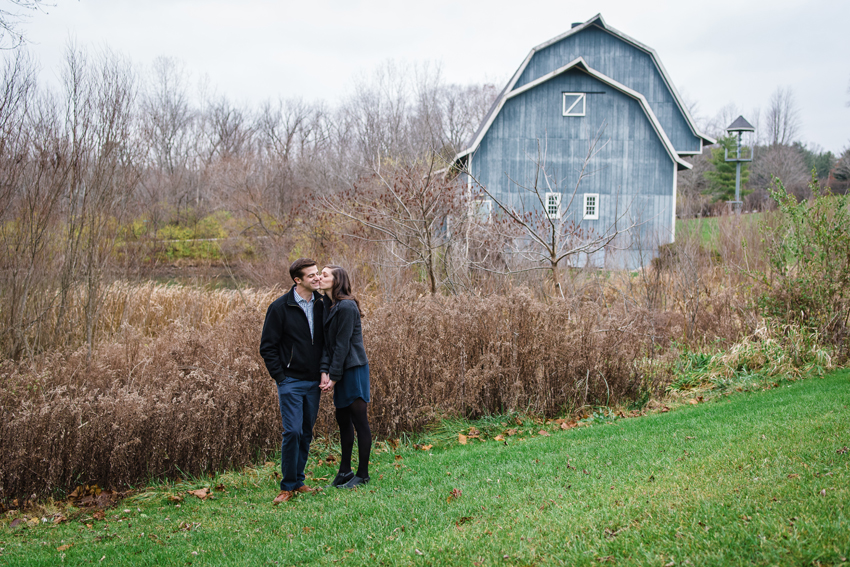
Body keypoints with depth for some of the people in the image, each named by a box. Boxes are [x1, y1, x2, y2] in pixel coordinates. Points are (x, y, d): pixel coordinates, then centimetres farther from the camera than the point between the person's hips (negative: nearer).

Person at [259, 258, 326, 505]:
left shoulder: (321, 305, 5)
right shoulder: (280, 307, -8)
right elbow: (267, 346, -5)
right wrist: (280, 377, -9)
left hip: (313, 382, 5)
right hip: (291, 381, -5)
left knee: (306, 433, 10)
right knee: (293, 432, -9)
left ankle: (298, 481, 22)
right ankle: (288, 486, 4)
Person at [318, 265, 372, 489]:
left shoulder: (346, 307, -16)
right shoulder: (326, 305, 10)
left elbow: (342, 344, -17)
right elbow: (326, 342, 7)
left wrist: (334, 376, -14)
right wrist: (324, 371, -5)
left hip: (354, 369, -9)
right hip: (340, 371, 9)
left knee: (359, 421, 0)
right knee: (342, 420, 15)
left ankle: (362, 474, 10)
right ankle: (345, 471, 26)